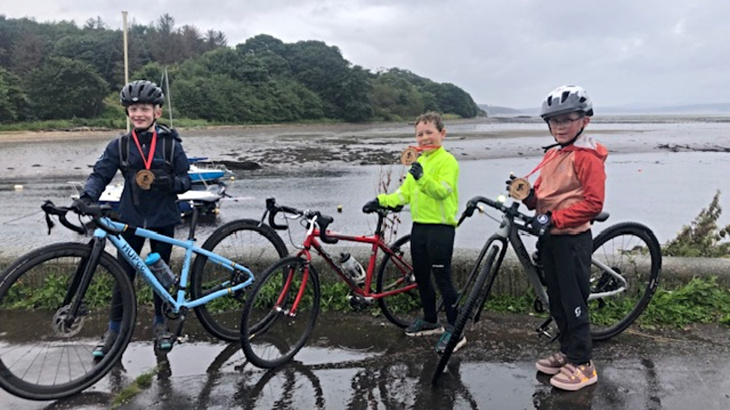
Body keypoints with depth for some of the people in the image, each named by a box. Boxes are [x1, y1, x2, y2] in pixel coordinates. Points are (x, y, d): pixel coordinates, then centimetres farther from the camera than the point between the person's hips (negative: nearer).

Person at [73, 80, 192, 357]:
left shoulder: (171, 144, -3)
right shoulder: (120, 146, 0)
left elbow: (185, 181, -1)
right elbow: (100, 174, -5)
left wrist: (169, 181, -23)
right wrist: (87, 197, -24)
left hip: (162, 219, -1)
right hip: (130, 219, 1)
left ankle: (160, 323, 29)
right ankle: (114, 330, 18)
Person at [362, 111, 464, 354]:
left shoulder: (447, 160, -9)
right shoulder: (418, 162, 17)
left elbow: (442, 190, -24)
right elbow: (405, 193, 14)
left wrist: (422, 178, -39)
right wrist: (381, 201, 1)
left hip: (440, 227, -9)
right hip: (419, 226, 9)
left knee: (442, 278, -6)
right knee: (421, 277, 16)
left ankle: (455, 330, 4)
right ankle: (430, 321, 32)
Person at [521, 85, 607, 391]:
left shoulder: (587, 157, -13)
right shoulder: (552, 155, 13)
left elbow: (593, 203, -19)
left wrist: (553, 219, -22)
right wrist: (527, 194, -5)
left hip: (572, 239, -8)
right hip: (549, 237, 8)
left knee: (574, 303, -1)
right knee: (556, 301, 16)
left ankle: (583, 365, 11)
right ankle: (567, 352, 31)